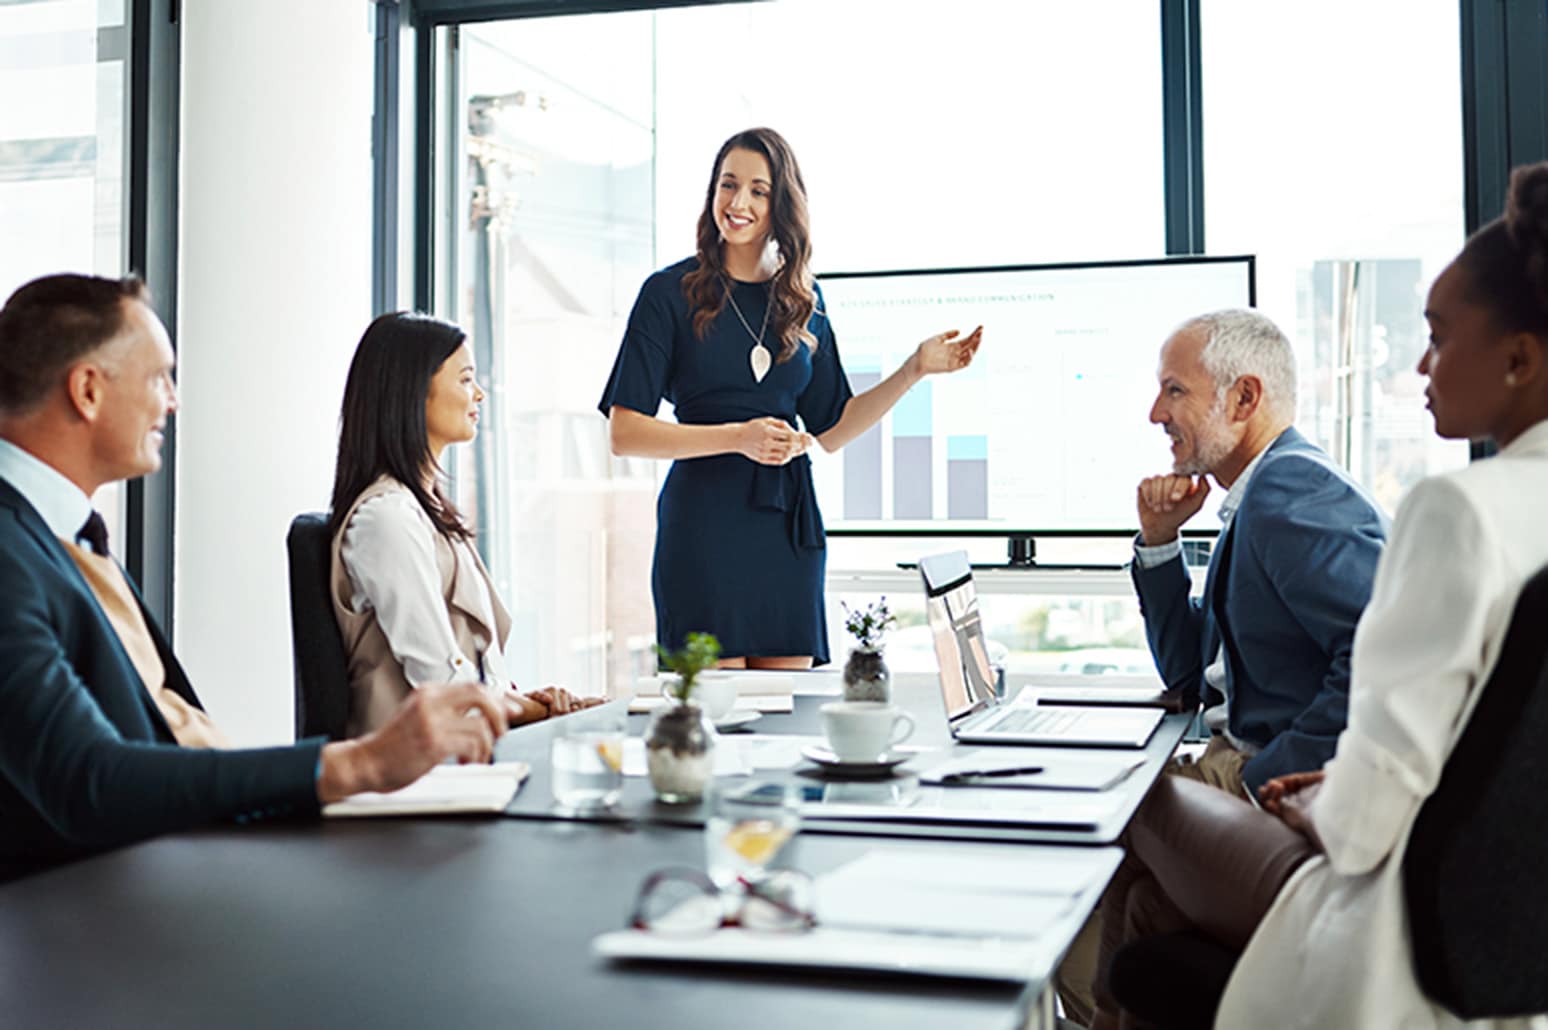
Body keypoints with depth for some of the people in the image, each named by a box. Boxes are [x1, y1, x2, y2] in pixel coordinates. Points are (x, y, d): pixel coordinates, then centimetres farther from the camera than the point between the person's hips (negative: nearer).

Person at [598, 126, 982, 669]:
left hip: (788, 524, 4)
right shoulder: (671, 292, -2)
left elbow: (830, 429, 14)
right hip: (704, 522, -4)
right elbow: (624, 433, -8)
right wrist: (738, 437, -16)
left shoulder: (802, 299, 11)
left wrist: (915, 369, 6)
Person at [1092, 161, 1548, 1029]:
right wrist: (1343, 792, 12)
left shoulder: (1461, 510, -24)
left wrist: (1326, 819, -3)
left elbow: (1366, 819, -24)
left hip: (1420, 936, -7)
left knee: (1154, 803, 17)